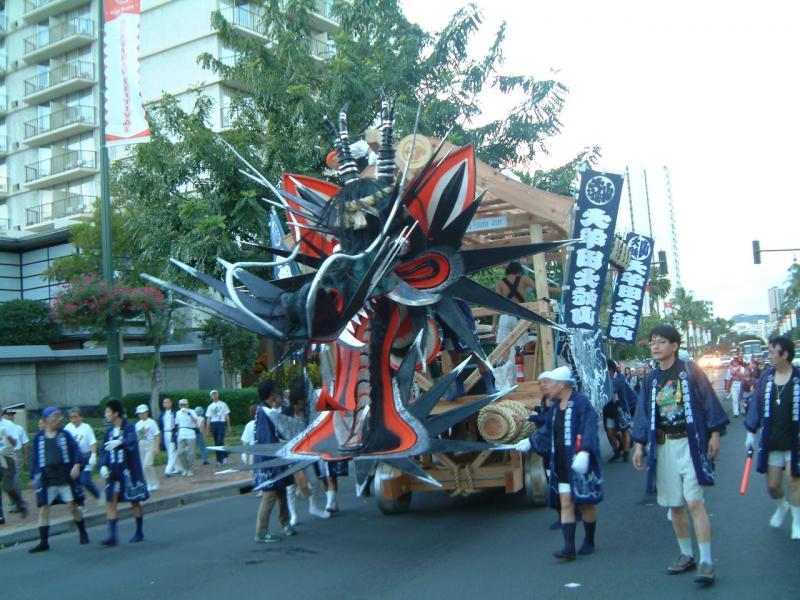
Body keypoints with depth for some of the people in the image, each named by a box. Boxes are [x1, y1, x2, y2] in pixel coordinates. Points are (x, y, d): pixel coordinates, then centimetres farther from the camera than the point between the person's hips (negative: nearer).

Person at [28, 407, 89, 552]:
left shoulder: (64, 435, 2)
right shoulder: (39, 438, 5)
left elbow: (75, 450, -1)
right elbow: (35, 458, 11)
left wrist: (77, 465, -16)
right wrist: (34, 476, 8)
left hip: (65, 477, -1)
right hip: (46, 479, 1)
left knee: (72, 506, 3)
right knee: (43, 509, -1)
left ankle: (83, 533, 20)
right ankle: (43, 542, 6)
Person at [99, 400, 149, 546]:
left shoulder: (129, 428, -9)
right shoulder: (109, 430, 8)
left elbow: (132, 441, -29)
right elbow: (104, 450, 9)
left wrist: (119, 442, -49)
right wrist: (103, 465, -8)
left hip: (128, 471, -5)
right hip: (113, 472, 5)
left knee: (135, 502, 7)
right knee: (110, 502, -4)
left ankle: (139, 532, 22)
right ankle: (112, 536, -5)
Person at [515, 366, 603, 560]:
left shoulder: (581, 403, -15)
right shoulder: (555, 407, 9)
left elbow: (589, 430, -25)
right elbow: (547, 430, 25)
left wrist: (584, 452, -36)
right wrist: (530, 441, 32)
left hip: (581, 464, -6)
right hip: (562, 465, 6)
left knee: (586, 503, 9)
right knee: (565, 503, -1)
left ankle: (589, 542, 26)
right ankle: (569, 547, -3)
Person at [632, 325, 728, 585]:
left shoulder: (690, 371, -3)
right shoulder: (651, 380, 10)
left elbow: (709, 402, -4)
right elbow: (643, 414, 12)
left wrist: (715, 434, -9)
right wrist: (639, 444, 6)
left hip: (690, 443, -5)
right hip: (663, 447, 5)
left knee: (694, 501, -12)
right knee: (674, 504, 9)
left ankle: (706, 561, -8)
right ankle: (686, 554, 23)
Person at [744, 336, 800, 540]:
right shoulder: (766, 377, -1)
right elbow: (756, 405, 5)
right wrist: (751, 433, 6)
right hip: (771, 440, 3)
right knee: (772, 485, 9)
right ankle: (782, 507, 42)